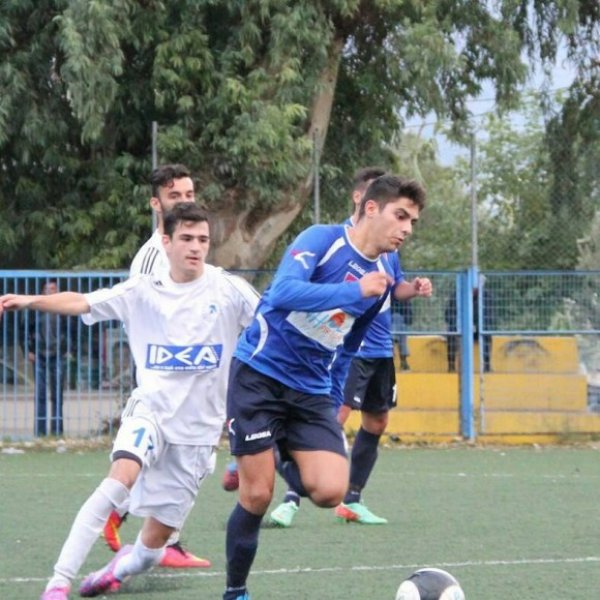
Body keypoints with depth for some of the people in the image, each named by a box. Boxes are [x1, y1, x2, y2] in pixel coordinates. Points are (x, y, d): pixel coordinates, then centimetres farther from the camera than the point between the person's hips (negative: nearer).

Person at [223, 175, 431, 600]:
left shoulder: (385, 273, 7)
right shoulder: (322, 239, -13)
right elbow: (283, 293, -30)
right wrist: (356, 290, -30)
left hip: (312, 390, 5)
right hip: (260, 373, -5)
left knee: (330, 491, -15)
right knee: (257, 495, -6)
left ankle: (283, 460, 18)